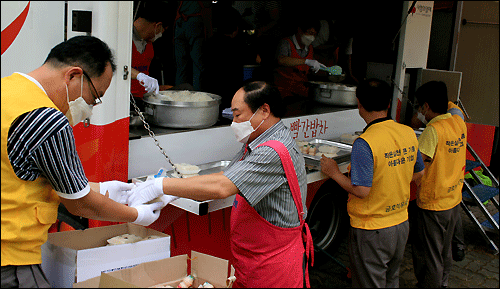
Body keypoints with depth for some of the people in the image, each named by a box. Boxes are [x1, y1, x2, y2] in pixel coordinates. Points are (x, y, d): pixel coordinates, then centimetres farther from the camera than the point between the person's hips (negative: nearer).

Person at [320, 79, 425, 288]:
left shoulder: (364, 143, -24)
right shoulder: (408, 133, -2)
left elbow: (361, 190, -24)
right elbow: (418, 174, 11)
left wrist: (334, 172, -11)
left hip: (371, 231, -7)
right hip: (401, 224, 7)